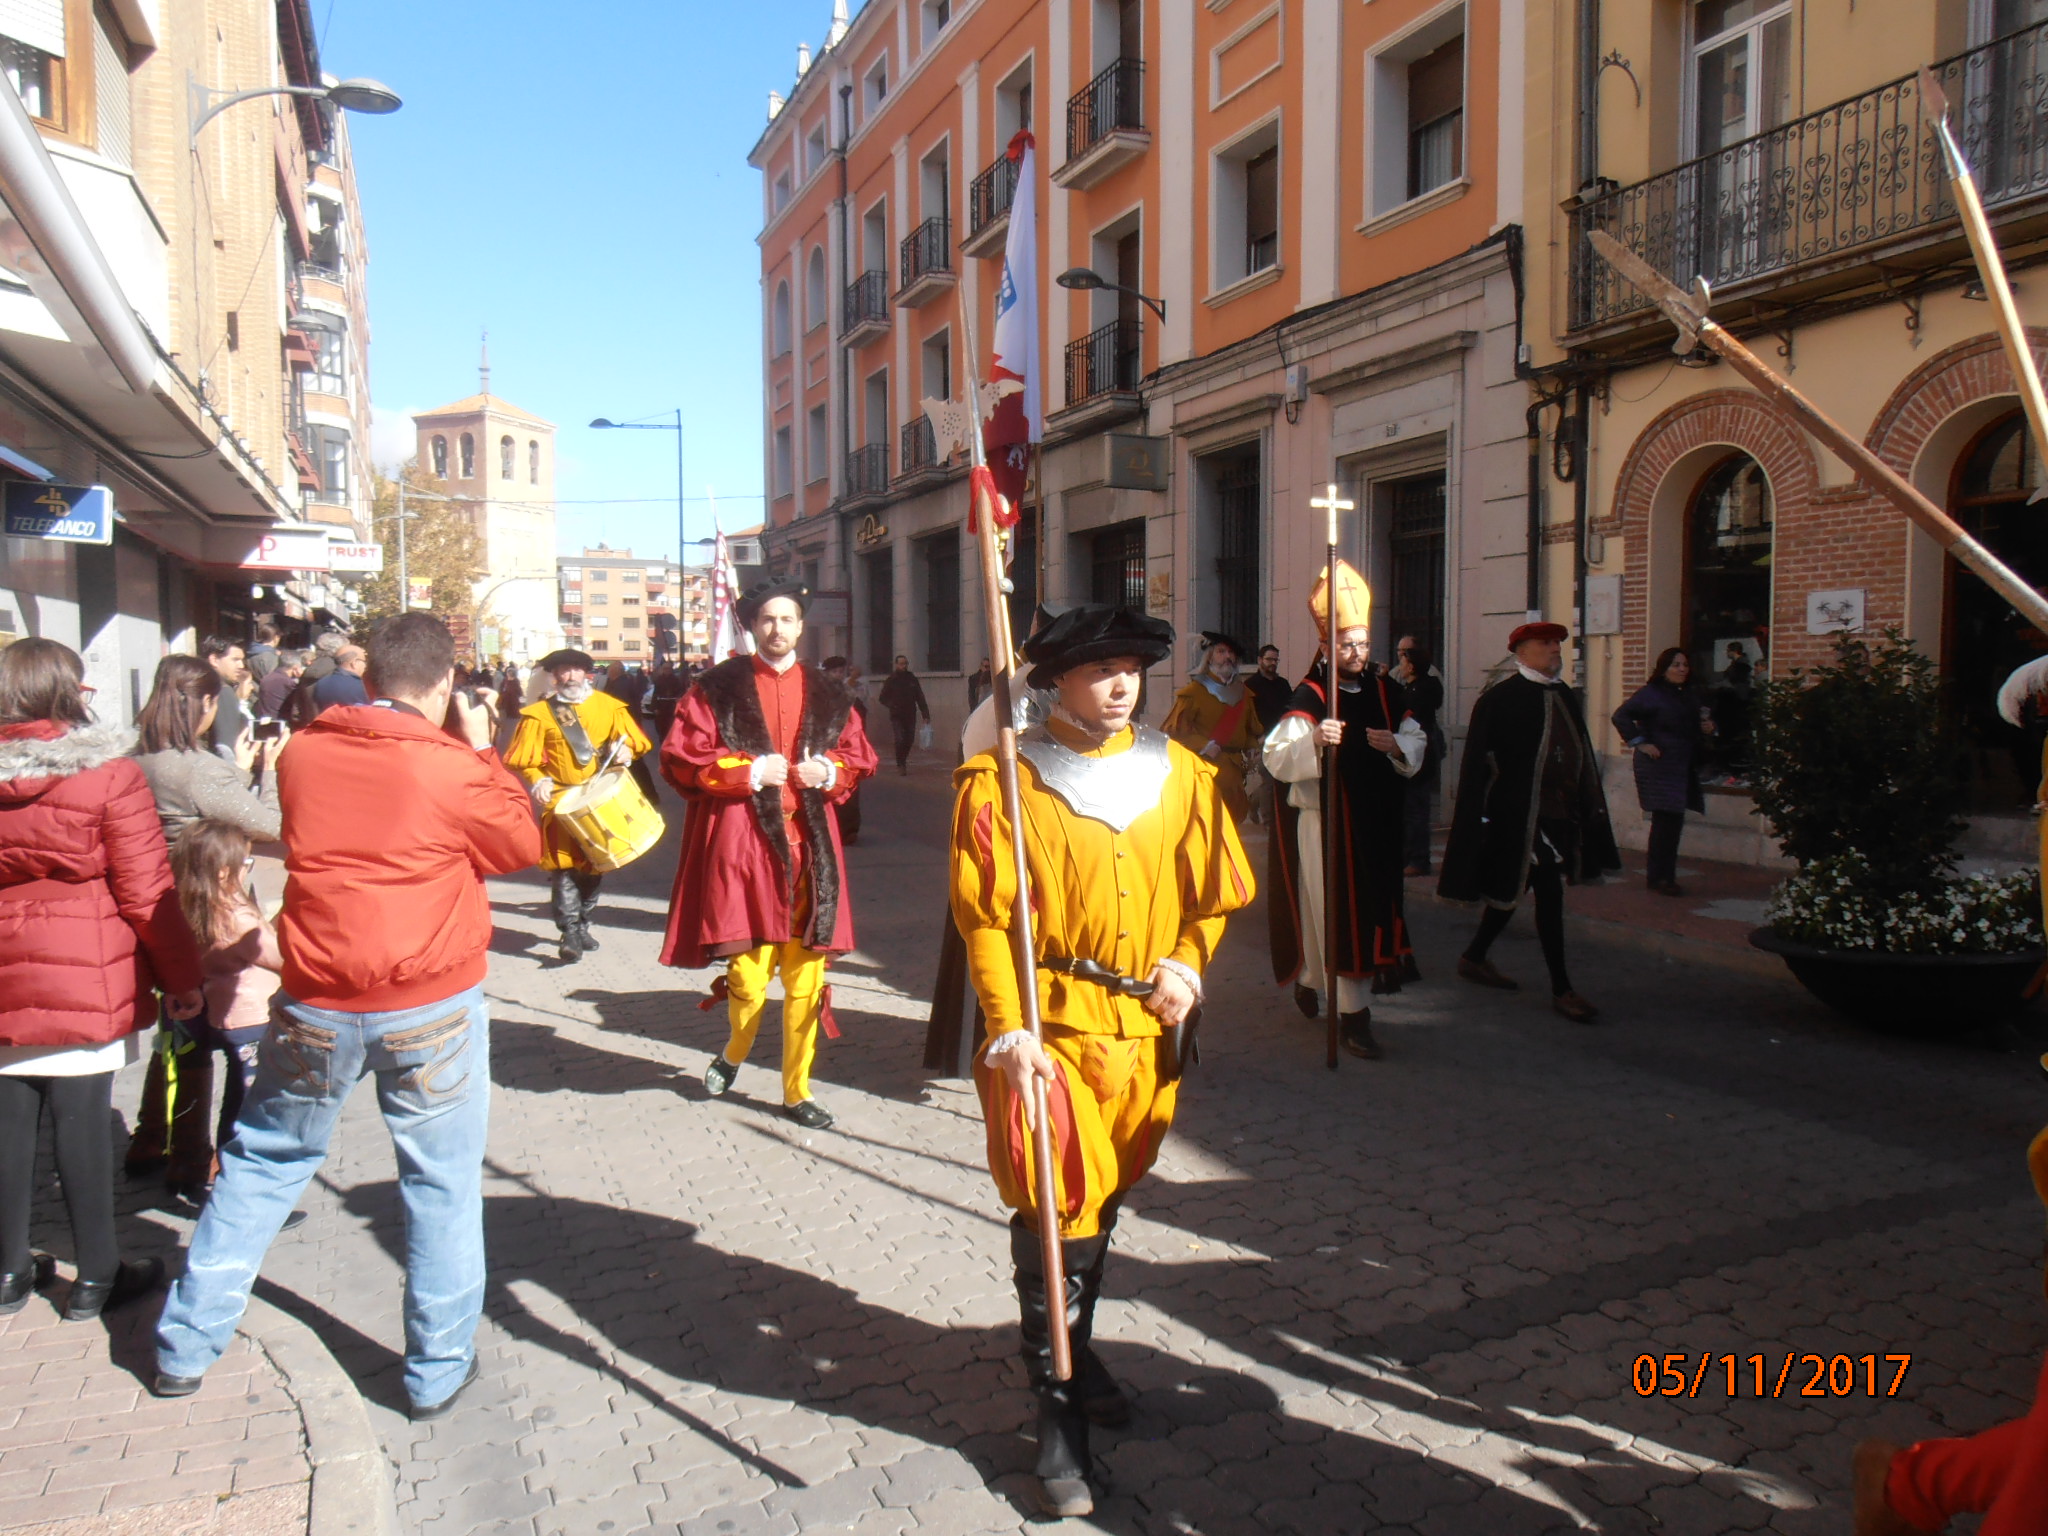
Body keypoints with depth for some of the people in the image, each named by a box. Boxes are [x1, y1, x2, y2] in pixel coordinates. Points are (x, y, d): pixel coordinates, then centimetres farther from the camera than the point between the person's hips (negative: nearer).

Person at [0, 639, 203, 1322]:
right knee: (83, 1124, 3)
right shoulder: (110, 775, -11)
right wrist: (182, 977, -2)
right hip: (87, 981, -4)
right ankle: (96, 1276, 15)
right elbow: (145, 894, -11)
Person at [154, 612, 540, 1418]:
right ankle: (439, 1368, 17)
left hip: (317, 1006, 4)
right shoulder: (451, 768, -14)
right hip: (433, 1006, -3)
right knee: (442, 1183, 9)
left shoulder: (303, 752, -1)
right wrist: (480, 750, 5)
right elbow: (522, 845, 1)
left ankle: (185, 1345, 31)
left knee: (262, 1163, 21)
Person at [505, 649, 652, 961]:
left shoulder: (609, 706, 7)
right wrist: (537, 781, -16)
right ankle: (569, 934, -14)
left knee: (594, 864, 11)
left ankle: (583, 925, 27)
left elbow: (635, 740, 9)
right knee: (564, 864, -14)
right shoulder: (540, 714, 1)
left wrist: (624, 750, -12)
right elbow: (525, 759, 1)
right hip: (562, 799, -3)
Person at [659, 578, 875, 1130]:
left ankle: (797, 1089, 20)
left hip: (808, 848, 3)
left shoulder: (827, 694, 13)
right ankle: (735, 1051, 30)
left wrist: (828, 772, -3)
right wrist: (750, 771, -11)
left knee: (806, 977, 5)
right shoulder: (718, 688, 3)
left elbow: (859, 756, 18)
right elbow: (680, 758, -2)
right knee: (748, 976, -3)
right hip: (741, 845, -3)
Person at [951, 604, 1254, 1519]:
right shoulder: (1002, 783, -7)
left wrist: (1188, 963, -6)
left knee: (1106, 1198, 18)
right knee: (1056, 1210, -4)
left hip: (1146, 1030, 4)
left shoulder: (1181, 776, 4)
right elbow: (984, 919, -9)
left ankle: (1074, 1347, 41)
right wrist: (1009, 1032, -16)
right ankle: (1059, 1414, 11)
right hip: (1050, 1030, -4)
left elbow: (1215, 890, 11)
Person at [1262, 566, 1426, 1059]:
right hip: (1324, 822, -6)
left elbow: (1418, 745, 13)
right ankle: (1352, 1015, 4)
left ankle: (1310, 981, 33)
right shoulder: (1310, 694, -9)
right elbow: (1276, 759, -19)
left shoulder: (1385, 691, 8)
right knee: (1337, 912, -4)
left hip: (1376, 822, 6)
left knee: (1373, 907, 13)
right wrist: (1313, 741, -36)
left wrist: (1397, 745, -9)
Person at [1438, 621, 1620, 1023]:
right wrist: (1481, 816, -17)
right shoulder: (1499, 698, -11)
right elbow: (1479, 762, -13)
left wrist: (1591, 807, 15)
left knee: (1514, 888, 16)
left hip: (1558, 814, 8)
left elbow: (1583, 759, 17)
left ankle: (1475, 957, 33)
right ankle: (1561, 989, 3)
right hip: (1520, 815, -8)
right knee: (1549, 893, -7)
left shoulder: (1565, 697, 12)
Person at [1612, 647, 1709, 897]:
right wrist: (1640, 743, -17)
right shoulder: (1650, 693, -8)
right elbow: (1621, 716, -15)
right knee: (1666, 821, -8)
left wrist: (1706, 731, 7)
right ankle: (1660, 877, -1)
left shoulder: (1689, 697, 15)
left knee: (1672, 822, 10)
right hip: (1659, 767, -8)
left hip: (1684, 768, 8)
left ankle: (1661, 876, 18)